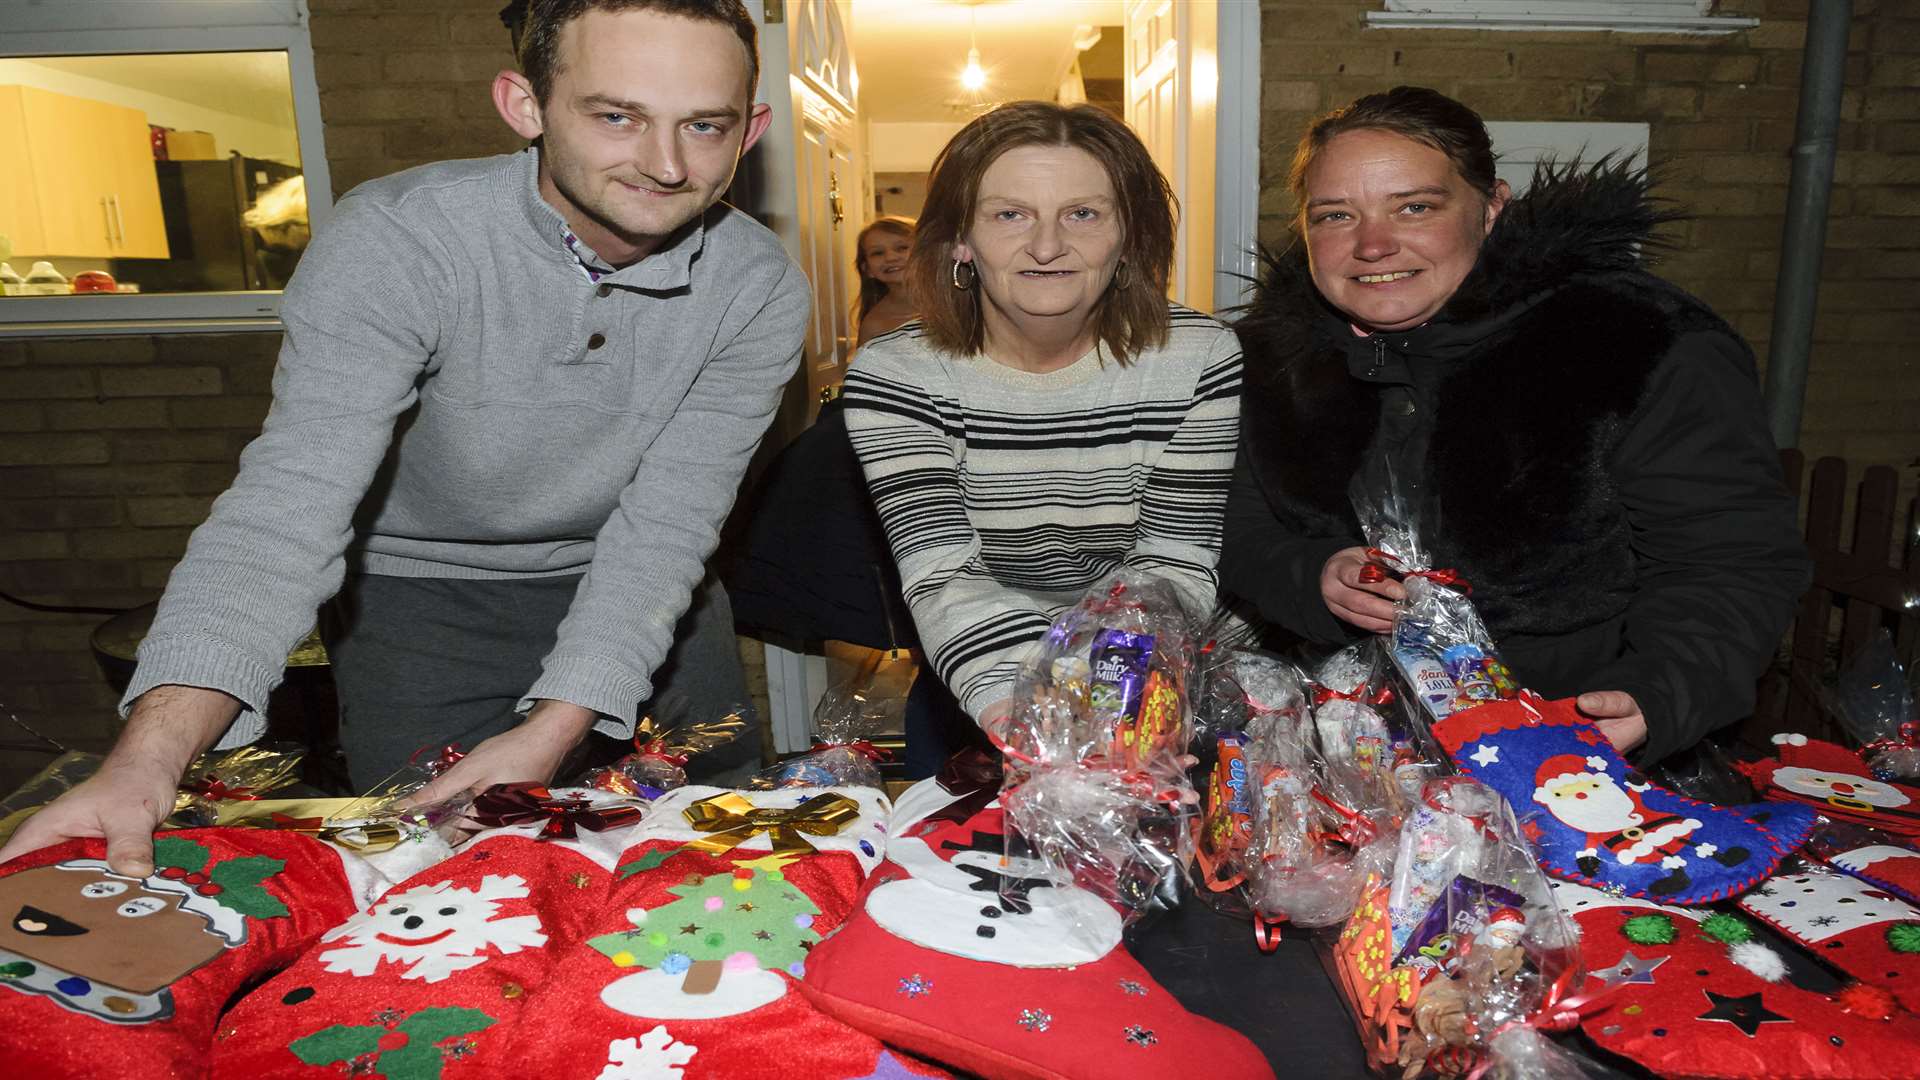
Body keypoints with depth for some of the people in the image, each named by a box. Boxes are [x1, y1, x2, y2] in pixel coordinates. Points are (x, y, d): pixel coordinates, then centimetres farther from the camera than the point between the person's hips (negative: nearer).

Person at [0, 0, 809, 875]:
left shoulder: (759, 290, -18)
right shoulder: (393, 244, -25)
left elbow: (666, 524, -20)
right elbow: (294, 501, -31)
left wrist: (553, 729, -31)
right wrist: (151, 755, -44)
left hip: (633, 598, 2)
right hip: (423, 596, -1)